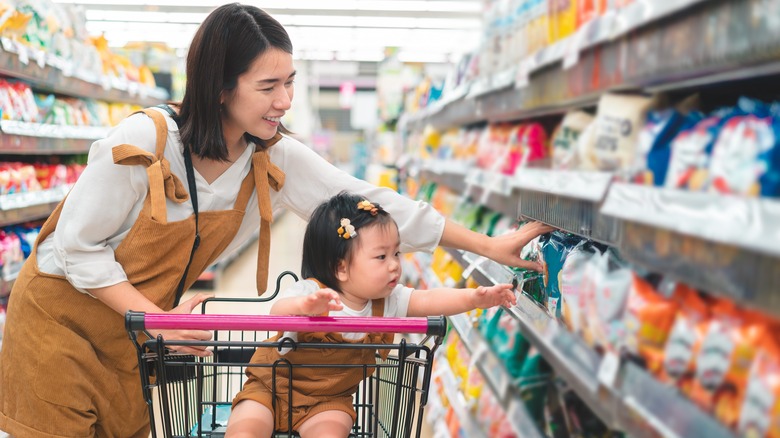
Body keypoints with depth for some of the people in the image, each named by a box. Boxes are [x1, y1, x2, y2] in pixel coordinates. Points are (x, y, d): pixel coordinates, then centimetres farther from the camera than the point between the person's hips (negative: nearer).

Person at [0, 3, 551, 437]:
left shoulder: (276, 159, -13)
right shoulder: (144, 142, -28)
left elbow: (372, 203, -12)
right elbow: (79, 245, -19)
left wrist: (488, 245, -12)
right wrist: (157, 319, -27)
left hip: (132, 327, 4)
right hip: (62, 312, -4)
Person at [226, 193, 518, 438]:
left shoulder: (387, 300, -8)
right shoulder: (310, 293, -24)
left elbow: (428, 301, -16)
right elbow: (277, 311, -41)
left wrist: (474, 297, -33)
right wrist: (304, 306, -64)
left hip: (328, 399, 3)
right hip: (271, 385, -3)